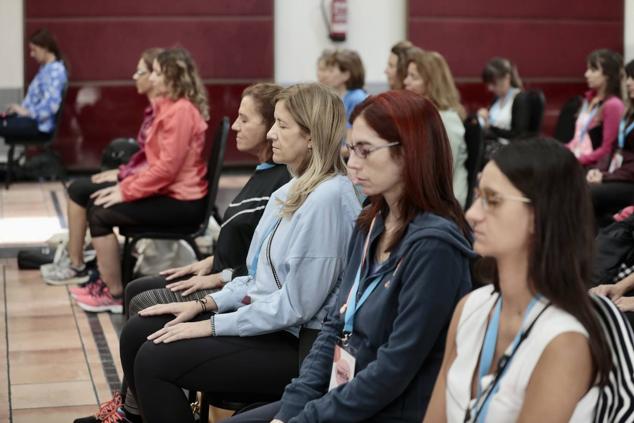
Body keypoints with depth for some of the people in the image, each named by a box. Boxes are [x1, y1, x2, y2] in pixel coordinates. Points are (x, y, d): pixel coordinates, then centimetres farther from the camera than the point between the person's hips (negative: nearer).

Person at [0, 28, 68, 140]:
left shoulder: (56, 70, -15)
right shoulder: (45, 68, 17)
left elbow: (52, 103, -26)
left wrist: (28, 112, -22)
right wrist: (21, 108, 5)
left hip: (41, 124, -10)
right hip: (32, 118, 10)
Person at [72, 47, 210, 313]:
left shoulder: (181, 110, -19)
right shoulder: (169, 106, 13)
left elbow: (167, 167, -23)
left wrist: (126, 192, -16)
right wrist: (124, 184, 6)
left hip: (181, 202, -10)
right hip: (168, 190, 10)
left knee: (101, 214, -12)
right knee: (96, 203, 11)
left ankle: (115, 295, -2)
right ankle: (107, 280, 18)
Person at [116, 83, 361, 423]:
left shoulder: (328, 198, -21)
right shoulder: (293, 190, 10)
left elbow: (295, 306, -22)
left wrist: (212, 326, -16)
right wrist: (206, 303, 6)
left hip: (299, 345, -9)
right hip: (264, 320, 9)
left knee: (155, 359, -17)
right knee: (138, 332, 3)